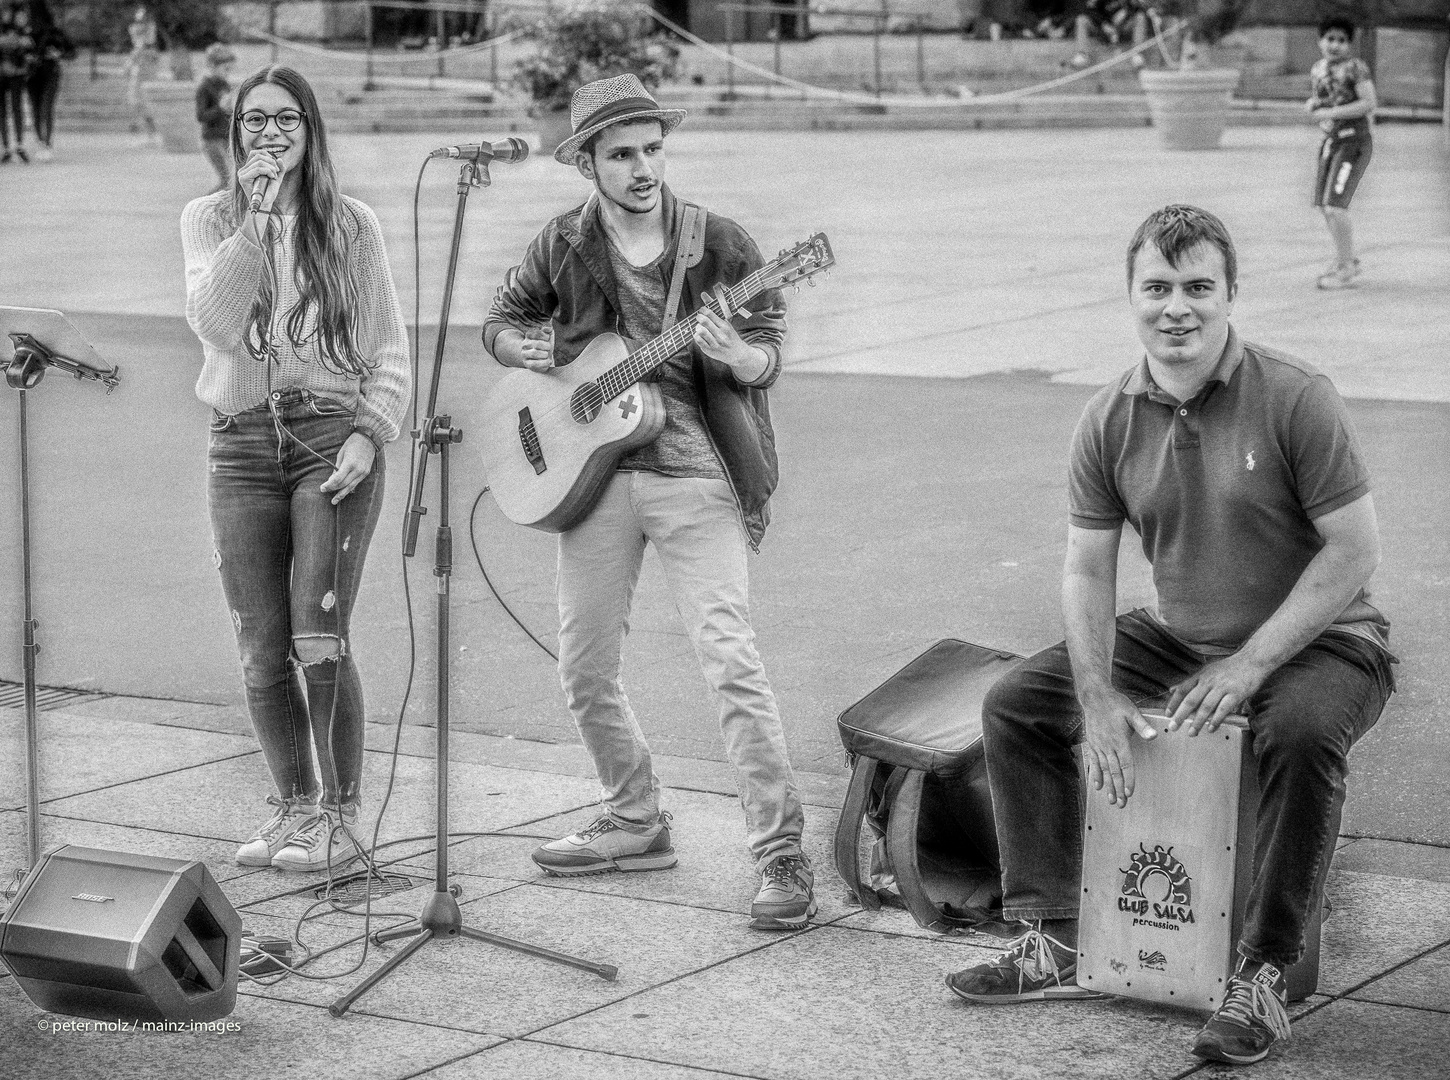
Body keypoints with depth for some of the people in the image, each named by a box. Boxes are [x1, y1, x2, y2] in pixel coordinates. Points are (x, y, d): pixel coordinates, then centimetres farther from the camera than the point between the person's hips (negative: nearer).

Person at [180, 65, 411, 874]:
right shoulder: (209, 219, 9)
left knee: (318, 639, -10)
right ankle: (295, 806, 17)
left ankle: (341, 815, 2)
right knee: (261, 650, 2)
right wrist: (255, 218, -11)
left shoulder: (351, 225, 7)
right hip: (243, 443, 2)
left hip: (333, 437, -2)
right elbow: (214, 323, -8)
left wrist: (369, 433, -7)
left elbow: (392, 351, 7)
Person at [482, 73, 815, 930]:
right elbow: (500, 321, 18)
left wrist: (735, 356, -23)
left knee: (732, 662, -14)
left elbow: (770, 350, -1)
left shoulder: (718, 243, -4)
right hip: (596, 473, 4)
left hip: (695, 476, -4)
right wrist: (524, 348, -4)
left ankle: (784, 857, -11)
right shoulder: (563, 248, 4)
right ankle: (637, 823, 32)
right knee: (586, 667, 11)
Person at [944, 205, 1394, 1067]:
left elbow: (1355, 552, -17)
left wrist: (1249, 665, -21)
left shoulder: (1295, 399, -17)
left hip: (1317, 641, -6)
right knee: (1015, 705, -3)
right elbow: (1088, 569, 2)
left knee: (1303, 731, -38)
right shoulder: (1110, 422, -2)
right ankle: (1059, 945, 2)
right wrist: (1100, 699, -12)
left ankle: (1263, 977, -25)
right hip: (1176, 640, 6)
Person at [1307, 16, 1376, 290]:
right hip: (1330, 142, 8)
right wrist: (1312, 103, 3)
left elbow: (1370, 103, -18)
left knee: (1335, 206, -16)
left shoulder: (1355, 67, -11)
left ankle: (1345, 267, -6)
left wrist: (1331, 112, -19)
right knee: (1325, 206, 13)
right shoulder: (1318, 69, 12)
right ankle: (1346, 260, 28)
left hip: (1353, 141, -8)